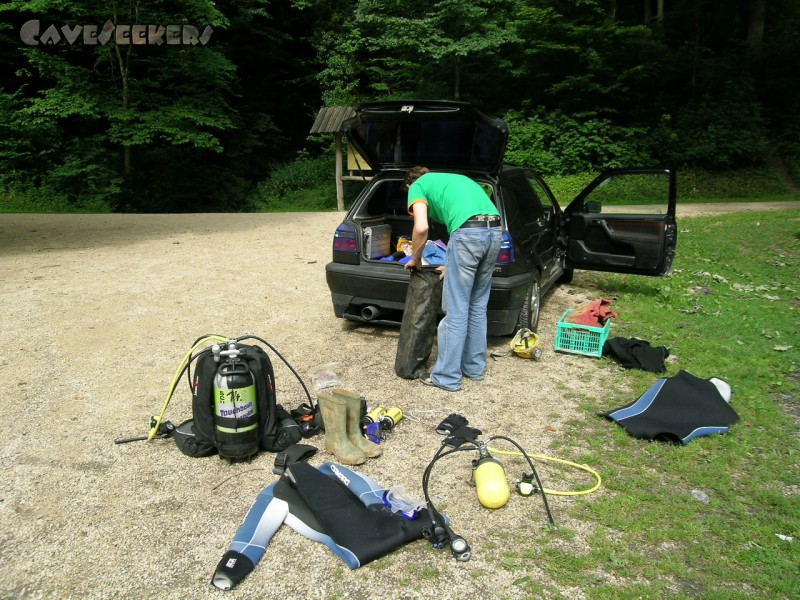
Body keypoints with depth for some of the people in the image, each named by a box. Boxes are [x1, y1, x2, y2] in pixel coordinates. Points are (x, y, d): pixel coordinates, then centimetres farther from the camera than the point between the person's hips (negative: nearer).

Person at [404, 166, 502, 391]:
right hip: (495, 230, 7)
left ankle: (447, 377, 11)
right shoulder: (454, 178, 35)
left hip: (469, 232, -7)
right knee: (477, 306, 19)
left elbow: (421, 228, -5)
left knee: (456, 311, 2)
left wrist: (415, 259, 13)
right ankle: (475, 367, 30)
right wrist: (453, 265, 32)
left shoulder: (418, 186, 14)